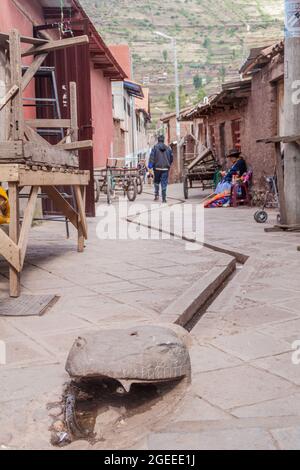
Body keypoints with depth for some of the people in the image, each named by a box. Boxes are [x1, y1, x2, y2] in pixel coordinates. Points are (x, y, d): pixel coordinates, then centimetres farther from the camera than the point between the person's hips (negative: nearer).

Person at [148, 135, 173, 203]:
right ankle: (164, 198, -3)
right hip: (165, 168, 1)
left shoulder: (155, 147, -2)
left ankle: (157, 195, 7)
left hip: (157, 167, -1)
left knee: (156, 181, 17)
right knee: (164, 183, 2)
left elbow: (152, 156, -9)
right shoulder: (168, 148, 7)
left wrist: (150, 164, -7)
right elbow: (172, 158, 13)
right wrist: (169, 165, 26)